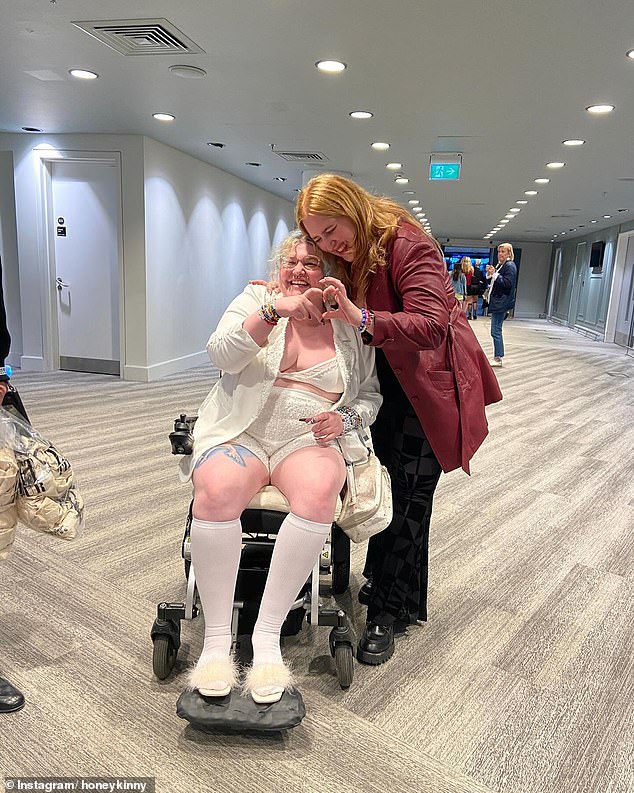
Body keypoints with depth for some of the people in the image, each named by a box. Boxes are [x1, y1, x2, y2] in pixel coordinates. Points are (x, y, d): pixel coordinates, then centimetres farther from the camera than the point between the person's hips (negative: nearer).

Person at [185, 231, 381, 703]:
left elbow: (370, 394, 18)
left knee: (318, 490, -34)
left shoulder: (349, 327, 14)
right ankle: (217, 639, -18)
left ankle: (268, 637, -22)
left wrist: (345, 419, -4)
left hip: (310, 440, 1)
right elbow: (223, 355, -7)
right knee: (216, 490, -33)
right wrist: (274, 310, -18)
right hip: (241, 434, 0)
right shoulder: (256, 300, 11)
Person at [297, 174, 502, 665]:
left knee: (409, 495, -6)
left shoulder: (408, 245, -21)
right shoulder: (348, 257, 5)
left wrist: (362, 319, -48)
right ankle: (384, 583, 28)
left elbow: (431, 325, -34)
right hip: (387, 382, 7)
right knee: (381, 483, 10)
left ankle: (390, 611, 7)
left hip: (430, 383, -7)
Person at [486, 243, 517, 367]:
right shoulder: (500, 265, 18)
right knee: (496, 331, 12)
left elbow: (508, 284, -19)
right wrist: (490, 273, 4)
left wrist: (494, 274, -19)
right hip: (496, 302, 10)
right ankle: (497, 357, 18)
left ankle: (498, 359, -4)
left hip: (502, 303, -10)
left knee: (496, 331, -9)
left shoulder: (510, 266, -10)